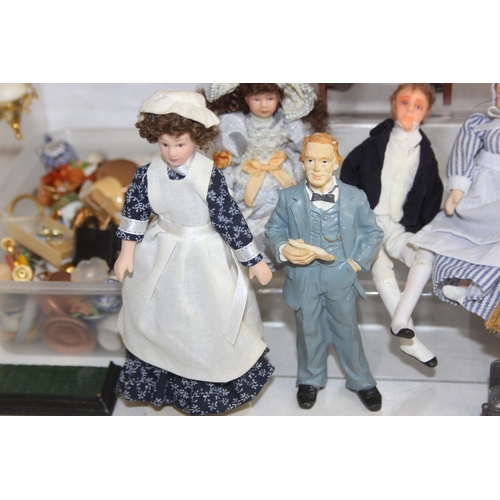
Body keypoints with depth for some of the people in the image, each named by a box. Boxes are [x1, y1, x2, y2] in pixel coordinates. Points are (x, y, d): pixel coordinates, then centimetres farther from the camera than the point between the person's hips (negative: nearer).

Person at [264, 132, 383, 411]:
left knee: (347, 330, 14)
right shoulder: (289, 198, -6)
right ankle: (311, 380, 38)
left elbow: (373, 233, 1)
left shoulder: (355, 197, -7)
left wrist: (358, 261, -10)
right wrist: (283, 249, -18)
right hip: (304, 277, 1)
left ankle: (362, 382, 33)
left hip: (341, 276, 0)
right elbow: (273, 230, 3)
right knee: (309, 331, 16)